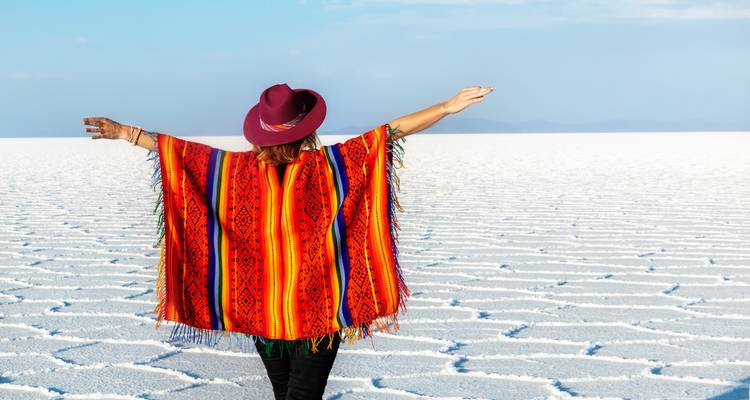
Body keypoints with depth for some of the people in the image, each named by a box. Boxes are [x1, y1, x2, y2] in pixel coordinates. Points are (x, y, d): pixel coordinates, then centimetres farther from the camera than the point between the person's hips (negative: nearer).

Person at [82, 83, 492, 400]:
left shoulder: (241, 169, -6)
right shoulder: (330, 165, -13)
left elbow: (182, 150, 0)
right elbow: (392, 131, -14)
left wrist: (125, 132, 10)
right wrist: (450, 106, -12)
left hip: (262, 307, 3)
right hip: (317, 308, -3)